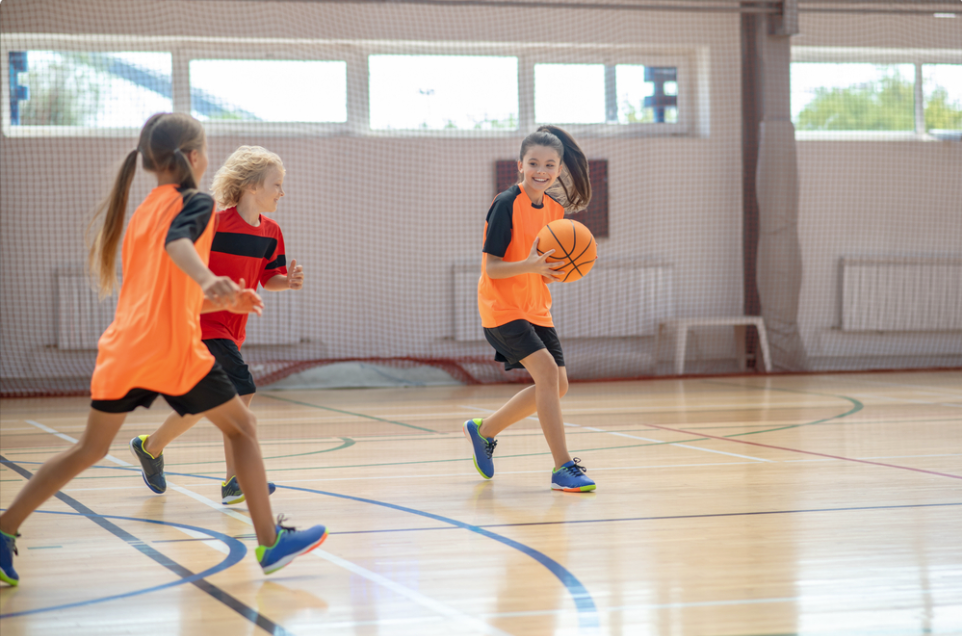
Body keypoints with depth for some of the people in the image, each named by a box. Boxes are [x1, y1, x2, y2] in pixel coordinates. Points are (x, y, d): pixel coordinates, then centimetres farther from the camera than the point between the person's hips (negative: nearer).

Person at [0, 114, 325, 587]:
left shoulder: (141, 212, 23)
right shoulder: (194, 202, 0)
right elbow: (178, 241, -24)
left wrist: (221, 301, 31)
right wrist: (208, 279, -43)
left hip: (122, 348, 7)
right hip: (172, 349, -7)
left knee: (91, 448, 17)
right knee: (242, 428, 9)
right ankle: (270, 542, 8)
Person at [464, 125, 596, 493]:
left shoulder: (554, 209, 6)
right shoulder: (507, 205, -16)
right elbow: (492, 267, -19)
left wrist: (557, 270, -9)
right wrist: (530, 265, -36)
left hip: (535, 308, 8)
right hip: (502, 307, -8)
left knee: (556, 386, 8)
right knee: (547, 372, -21)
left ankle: (484, 429, 27)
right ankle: (562, 468, -17)